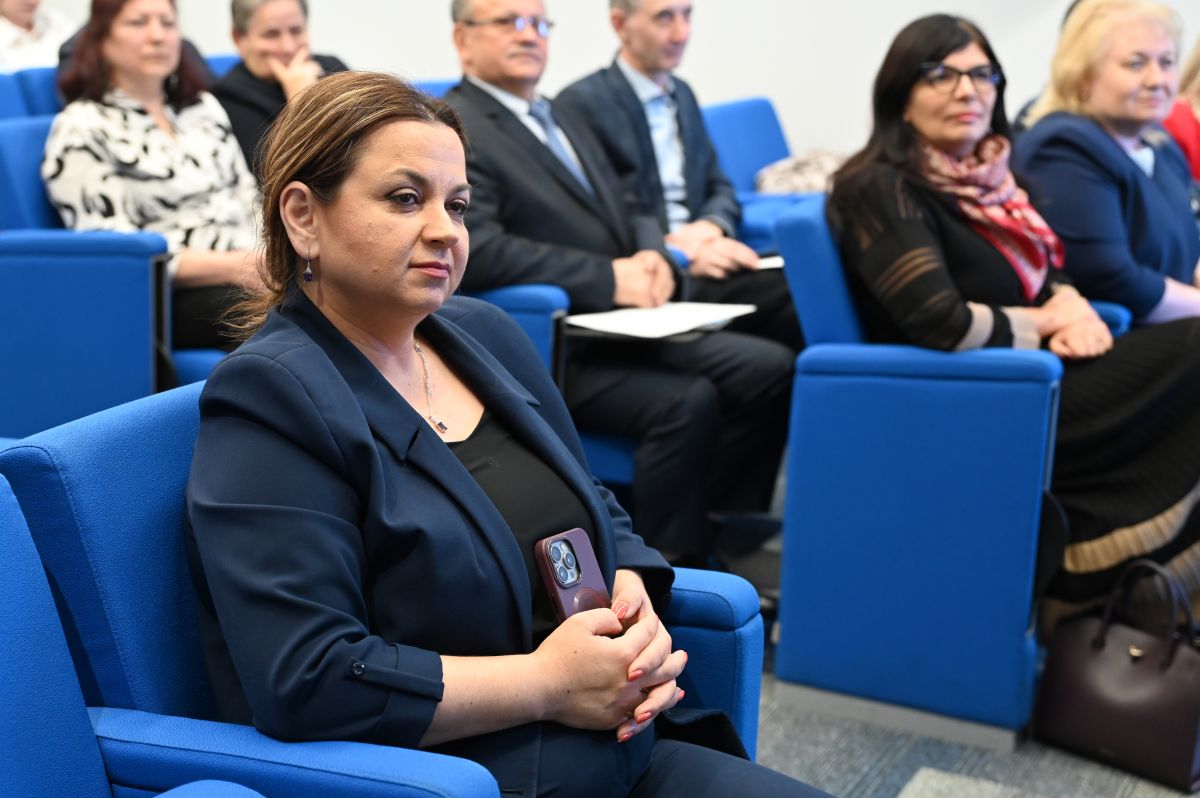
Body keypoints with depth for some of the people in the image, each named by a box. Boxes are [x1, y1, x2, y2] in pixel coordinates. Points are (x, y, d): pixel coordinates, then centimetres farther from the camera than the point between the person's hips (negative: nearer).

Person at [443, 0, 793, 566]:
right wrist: (609, 278, -19)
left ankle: (717, 545, 4)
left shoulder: (561, 122, 21)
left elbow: (627, 216, 24)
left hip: (627, 325, 9)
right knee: (687, 401, -28)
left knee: (771, 369, -6)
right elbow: (478, 251, -21)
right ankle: (673, 568, -10)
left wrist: (650, 254, -1)